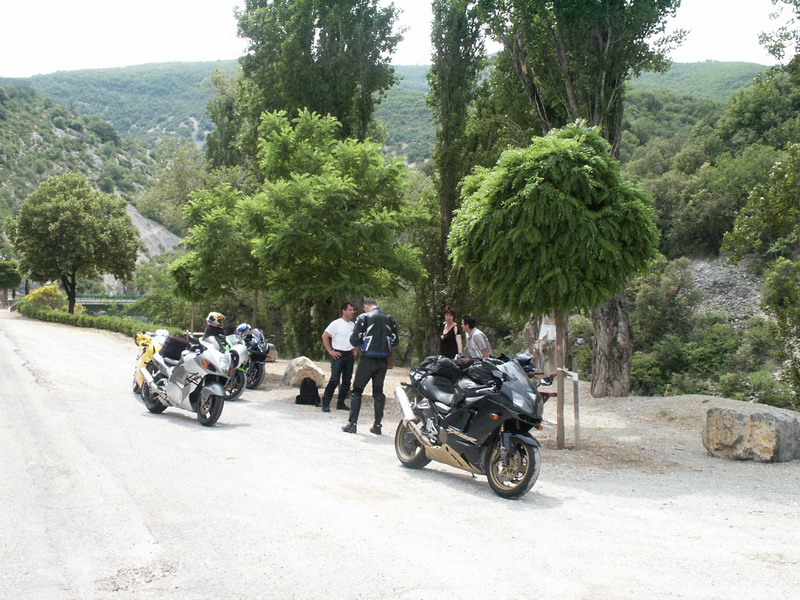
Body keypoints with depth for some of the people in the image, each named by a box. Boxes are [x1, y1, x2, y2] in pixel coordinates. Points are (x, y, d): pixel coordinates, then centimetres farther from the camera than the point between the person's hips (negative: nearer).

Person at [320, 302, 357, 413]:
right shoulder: (336, 323, -8)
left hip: (350, 355, 6)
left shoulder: (353, 325, 10)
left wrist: (355, 350, 12)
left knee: (347, 381, 8)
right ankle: (325, 403, -6)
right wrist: (330, 351, -11)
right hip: (338, 355, -6)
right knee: (334, 380, -12)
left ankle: (341, 403, 18)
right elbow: (324, 336, -10)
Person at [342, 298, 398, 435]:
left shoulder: (363, 317, -6)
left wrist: (359, 346, 13)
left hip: (367, 358, -4)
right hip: (383, 361, 4)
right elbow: (395, 341, 6)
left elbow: (354, 339, -9)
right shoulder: (390, 319, 7)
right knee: (378, 391, 12)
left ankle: (352, 423, 3)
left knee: (357, 390, 6)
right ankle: (377, 425, 11)